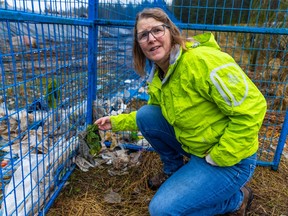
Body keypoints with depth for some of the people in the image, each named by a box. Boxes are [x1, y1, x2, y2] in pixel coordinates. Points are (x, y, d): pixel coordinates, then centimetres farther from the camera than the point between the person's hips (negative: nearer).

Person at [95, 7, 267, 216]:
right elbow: (149, 117, 16)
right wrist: (116, 122, 8)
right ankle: (173, 169, 17)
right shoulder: (158, 75, 2)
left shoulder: (202, 60, -26)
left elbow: (251, 108, -26)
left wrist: (219, 158, -19)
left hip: (229, 159, -7)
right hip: (193, 146, 7)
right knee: (145, 114, -4)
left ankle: (236, 199, 10)